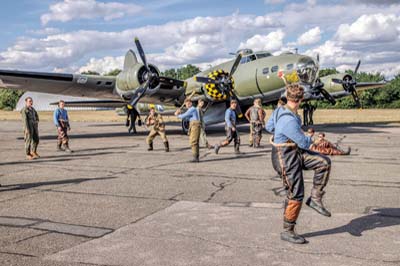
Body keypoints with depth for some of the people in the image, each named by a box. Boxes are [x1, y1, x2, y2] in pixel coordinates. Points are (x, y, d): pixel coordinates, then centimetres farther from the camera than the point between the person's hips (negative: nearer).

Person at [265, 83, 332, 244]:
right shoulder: (289, 120, -29)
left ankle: (315, 198, 8)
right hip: (286, 158, -9)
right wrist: (310, 138, 3)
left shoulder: (279, 110, 1)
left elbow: (269, 126, 19)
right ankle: (287, 231, 13)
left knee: (324, 162, 0)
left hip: (296, 153, 9)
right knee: (295, 195, -2)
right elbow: (304, 143, -20)